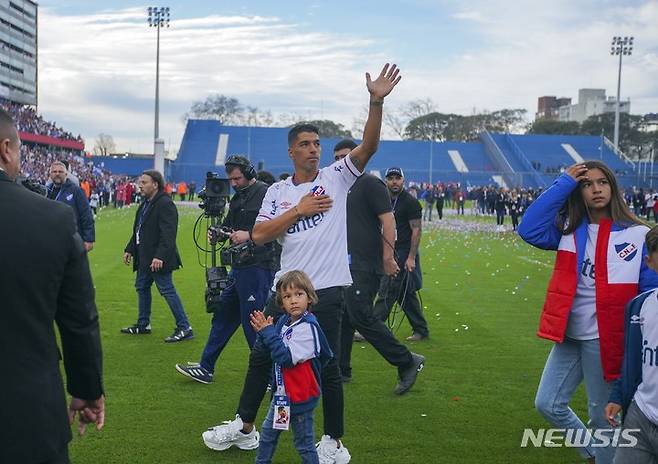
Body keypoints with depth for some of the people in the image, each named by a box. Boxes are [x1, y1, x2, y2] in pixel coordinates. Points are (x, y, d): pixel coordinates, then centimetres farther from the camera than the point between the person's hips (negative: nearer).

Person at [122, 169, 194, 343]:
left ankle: (184, 328, -1)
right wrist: (129, 249, 20)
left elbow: (168, 234, -25)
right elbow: (137, 230, 23)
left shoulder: (165, 204, -17)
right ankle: (143, 325, 31)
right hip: (144, 258, 10)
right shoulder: (145, 204, 15)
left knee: (167, 290, -7)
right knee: (142, 288, 18)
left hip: (158, 259, -10)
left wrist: (160, 256, -31)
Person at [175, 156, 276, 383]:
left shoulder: (265, 193, -11)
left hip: (258, 268, -9)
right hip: (240, 267, 9)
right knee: (223, 315, 15)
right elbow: (229, 225, 24)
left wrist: (249, 235, -25)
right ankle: (206, 368, 26)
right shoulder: (237, 198, 18)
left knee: (253, 323, -5)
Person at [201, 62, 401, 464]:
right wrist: (299, 209, -10)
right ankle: (245, 429, 28)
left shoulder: (337, 177, 0)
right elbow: (259, 235, -3)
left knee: (327, 366, 1)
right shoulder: (277, 191, 8)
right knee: (262, 355, 12)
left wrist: (377, 102, -26)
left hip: (327, 288, -4)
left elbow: (368, 147, -14)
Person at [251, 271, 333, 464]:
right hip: (283, 393, 8)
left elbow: (287, 358, -29)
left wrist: (268, 331, -24)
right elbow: (274, 350, 12)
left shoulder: (308, 326, -23)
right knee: (268, 432, 24)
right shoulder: (283, 321, 1)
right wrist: (263, 331, -4)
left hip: (300, 396, -8)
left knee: (304, 443, 5)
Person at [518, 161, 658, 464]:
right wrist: (563, 184, -12)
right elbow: (529, 229, -13)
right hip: (569, 335, 4)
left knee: (601, 415, 8)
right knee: (548, 404, 9)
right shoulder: (570, 230, 3)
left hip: (606, 339, -4)